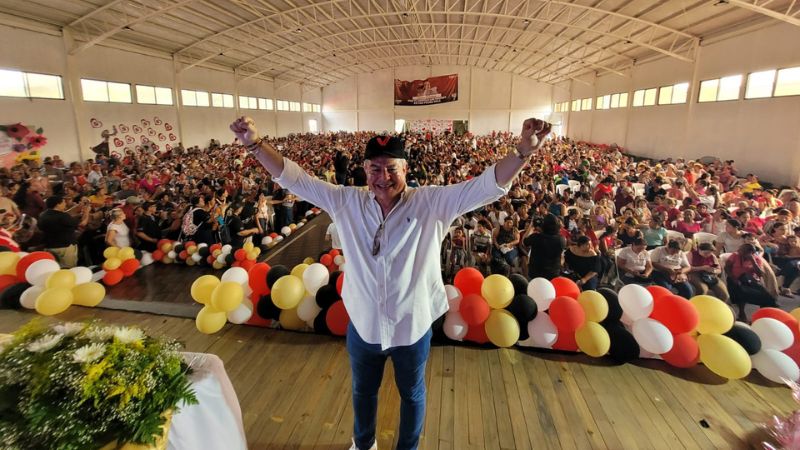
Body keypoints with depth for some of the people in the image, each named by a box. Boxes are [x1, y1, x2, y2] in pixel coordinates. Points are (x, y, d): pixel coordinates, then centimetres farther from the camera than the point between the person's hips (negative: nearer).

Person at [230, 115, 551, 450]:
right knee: (363, 391, 29)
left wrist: (523, 151, -36)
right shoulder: (347, 202, -10)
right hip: (362, 325, 2)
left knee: (412, 395, 26)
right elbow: (295, 180, -8)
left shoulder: (431, 204, -16)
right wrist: (255, 144, -18)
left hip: (413, 327, -2)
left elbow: (488, 186, -22)